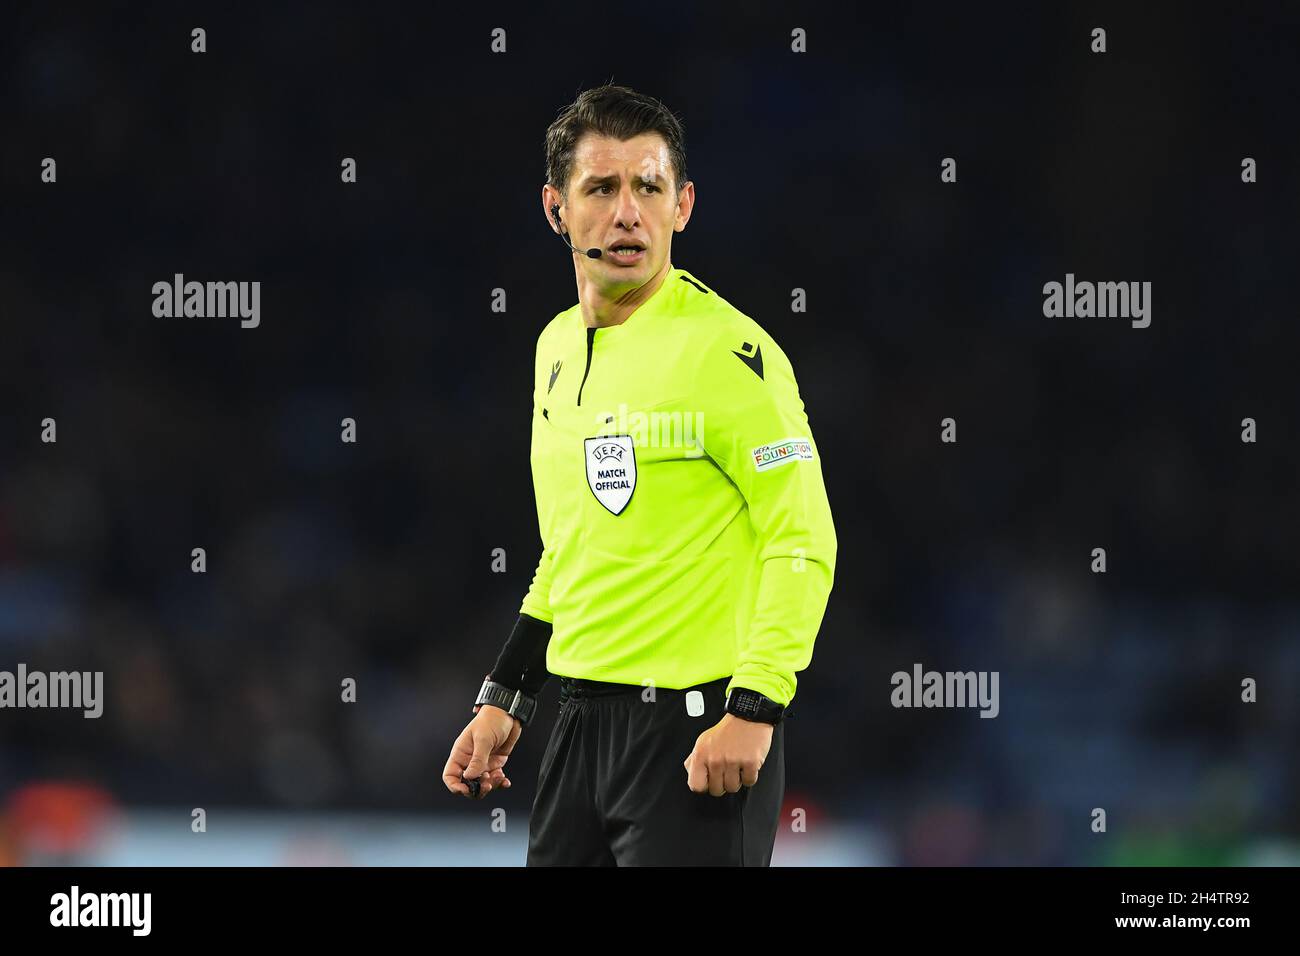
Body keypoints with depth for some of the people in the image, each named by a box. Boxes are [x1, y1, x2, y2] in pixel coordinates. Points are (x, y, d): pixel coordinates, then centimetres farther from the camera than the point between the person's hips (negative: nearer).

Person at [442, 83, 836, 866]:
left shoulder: (727, 350, -12)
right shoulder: (557, 347, 12)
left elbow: (804, 543, -14)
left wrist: (754, 711, -21)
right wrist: (505, 702, 19)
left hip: (698, 736, -7)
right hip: (584, 725, 7)